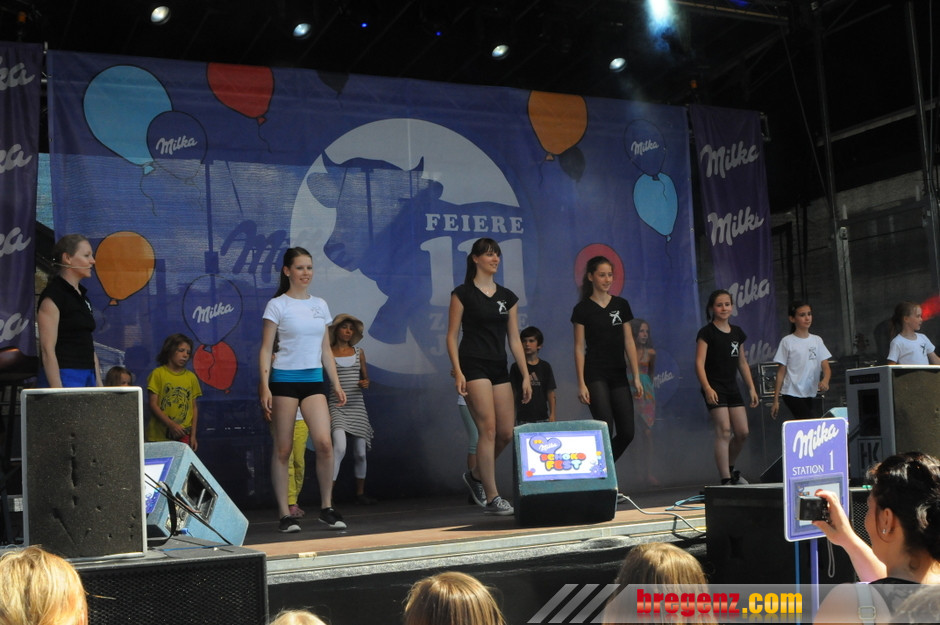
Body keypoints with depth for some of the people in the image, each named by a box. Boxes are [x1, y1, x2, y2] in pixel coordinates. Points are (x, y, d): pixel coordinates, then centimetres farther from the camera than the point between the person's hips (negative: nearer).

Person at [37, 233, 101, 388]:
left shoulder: (82, 296, 17)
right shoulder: (52, 295, -7)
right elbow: (47, 349, -13)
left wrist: (99, 385, 15)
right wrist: (58, 392, -19)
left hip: (88, 378, 8)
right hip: (64, 379, -8)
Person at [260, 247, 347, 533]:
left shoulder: (320, 305, 13)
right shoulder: (277, 305, -1)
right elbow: (265, 349, -4)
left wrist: (336, 384, 13)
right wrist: (264, 387, -13)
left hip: (314, 380, 4)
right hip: (284, 379, -4)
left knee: (324, 442, -12)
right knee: (283, 448, -1)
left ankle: (326, 508, 1)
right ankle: (285, 514, 7)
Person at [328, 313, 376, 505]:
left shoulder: (359, 352, 11)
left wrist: (365, 384, -5)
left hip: (357, 406, 4)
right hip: (337, 407, -4)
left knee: (360, 452, 7)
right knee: (340, 448, -23)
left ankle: (360, 493, 23)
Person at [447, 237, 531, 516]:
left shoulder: (508, 296, 13)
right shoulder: (463, 293, -1)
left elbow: (514, 339, 12)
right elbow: (452, 336, -3)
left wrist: (526, 375, 6)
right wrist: (457, 372, -14)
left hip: (499, 367, 6)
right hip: (473, 365, -6)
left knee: (507, 433, 2)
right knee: (488, 429, -12)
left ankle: (476, 476, 26)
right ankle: (491, 498, -7)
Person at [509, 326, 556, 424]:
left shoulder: (545, 366, 6)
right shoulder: (516, 367, 4)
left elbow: (550, 393, 6)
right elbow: (513, 393, 5)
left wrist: (552, 414, 1)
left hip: (542, 416, 1)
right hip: (523, 417, -1)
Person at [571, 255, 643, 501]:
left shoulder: (621, 304, 10)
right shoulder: (583, 309, -1)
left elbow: (629, 342, 9)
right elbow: (579, 347, -3)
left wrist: (637, 377, 4)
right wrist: (581, 383, -10)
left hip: (618, 376, 5)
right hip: (595, 376, -5)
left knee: (627, 432, 2)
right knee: (606, 429, -11)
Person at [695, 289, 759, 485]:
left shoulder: (737, 332, 13)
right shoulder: (706, 333, -6)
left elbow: (742, 362, 19)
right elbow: (699, 363, -12)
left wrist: (751, 388, 14)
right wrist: (707, 388, -23)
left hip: (732, 387, 6)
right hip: (715, 388, -6)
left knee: (742, 432, 4)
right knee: (724, 431, -12)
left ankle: (730, 469, 27)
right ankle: (726, 480, -10)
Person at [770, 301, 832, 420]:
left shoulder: (817, 340, 8)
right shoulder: (787, 342, -4)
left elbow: (826, 367, 3)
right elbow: (781, 372, -2)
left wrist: (825, 380, -22)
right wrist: (776, 400, -5)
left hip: (810, 393, 5)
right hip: (792, 393, -5)